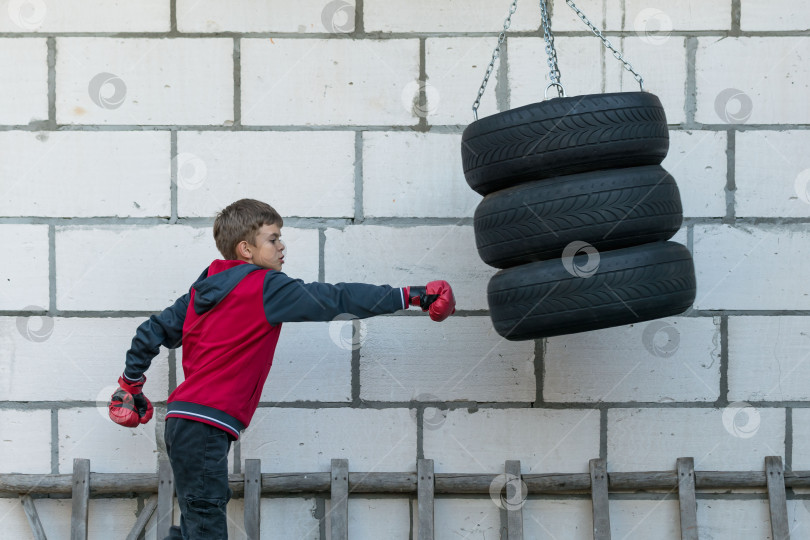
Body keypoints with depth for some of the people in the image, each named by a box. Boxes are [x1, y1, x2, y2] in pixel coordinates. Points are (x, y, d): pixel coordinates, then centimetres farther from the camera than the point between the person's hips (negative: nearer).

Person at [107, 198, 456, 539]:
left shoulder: (205, 288, 17)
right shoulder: (266, 288, -8)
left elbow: (152, 333, 19)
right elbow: (335, 299, -9)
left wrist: (130, 386, 31)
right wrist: (409, 297, -6)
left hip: (183, 421, 10)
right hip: (205, 426, -10)